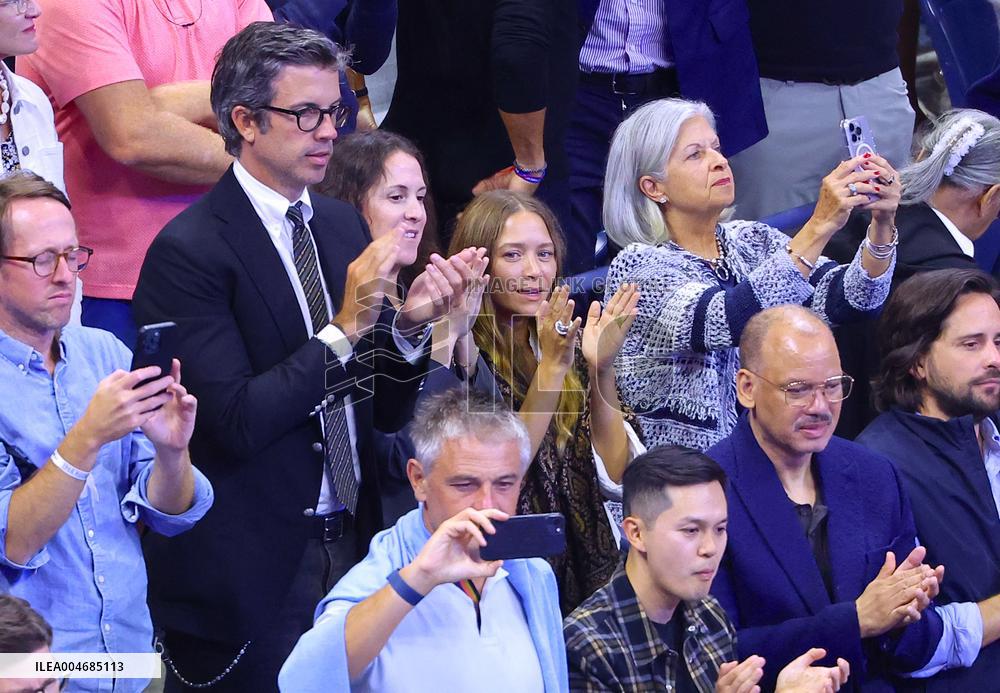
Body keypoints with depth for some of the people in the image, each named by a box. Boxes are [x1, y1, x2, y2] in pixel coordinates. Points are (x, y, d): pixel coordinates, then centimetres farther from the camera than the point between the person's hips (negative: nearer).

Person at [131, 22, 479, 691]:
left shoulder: (345, 226, 9)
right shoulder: (189, 251, -12)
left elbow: (387, 413, 11)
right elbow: (236, 422, -20)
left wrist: (408, 326, -8)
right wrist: (345, 328, -20)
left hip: (352, 544, 6)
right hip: (254, 568, -6)